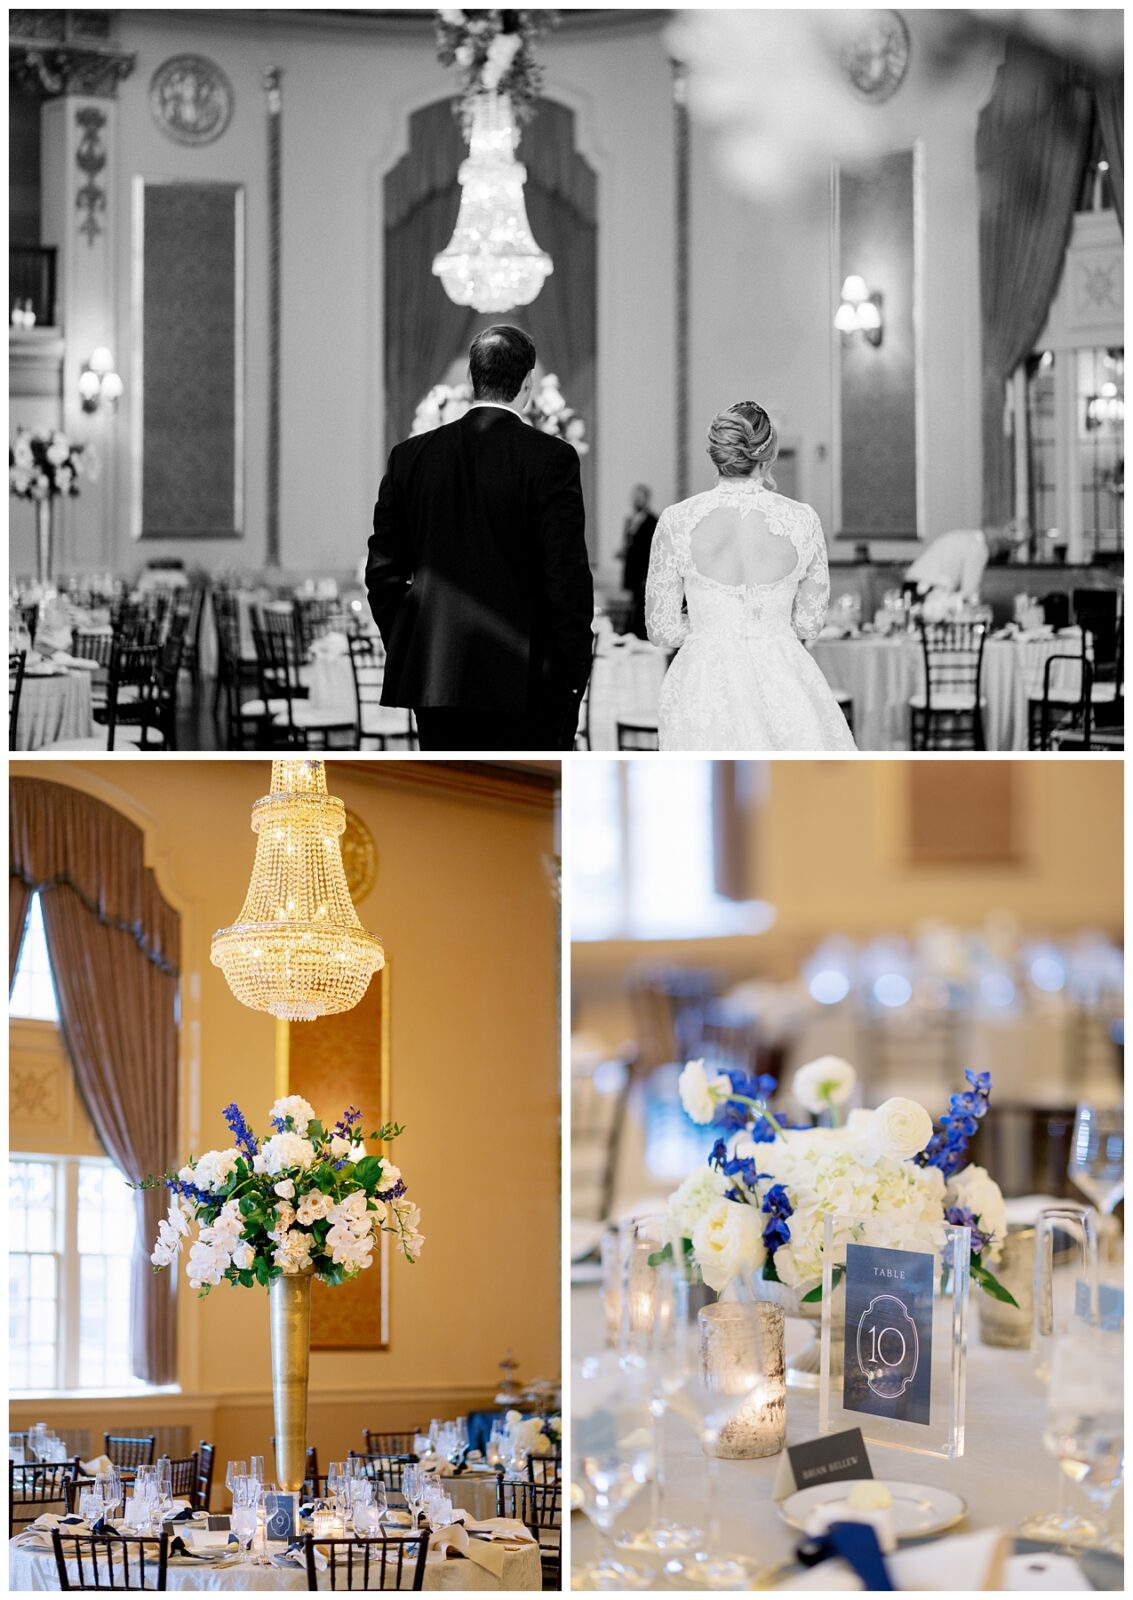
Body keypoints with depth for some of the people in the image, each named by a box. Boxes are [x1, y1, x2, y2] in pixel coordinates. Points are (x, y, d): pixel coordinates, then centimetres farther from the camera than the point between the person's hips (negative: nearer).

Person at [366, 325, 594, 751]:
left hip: (433, 673, 4)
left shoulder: (410, 456, 6)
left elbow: (382, 571, 8)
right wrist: (572, 675, -2)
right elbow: (567, 576, -9)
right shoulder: (551, 458, -7)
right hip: (522, 681, -4)